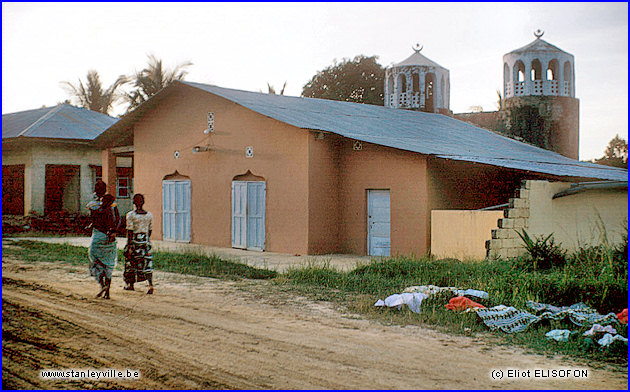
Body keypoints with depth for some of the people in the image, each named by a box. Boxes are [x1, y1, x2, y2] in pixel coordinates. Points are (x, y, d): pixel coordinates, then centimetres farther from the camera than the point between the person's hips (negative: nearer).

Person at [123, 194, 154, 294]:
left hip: (134, 240, -3)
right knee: (147, 264, 1)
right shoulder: (149, 215, 3)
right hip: (146, 241, 3)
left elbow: (129, 231, -12)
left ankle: (130, 285, 27)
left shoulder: (131, 214, -9)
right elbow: (150, 230, 9)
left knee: (131, 262, 14)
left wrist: (129, 246, -12)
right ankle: (151, 285, -14)